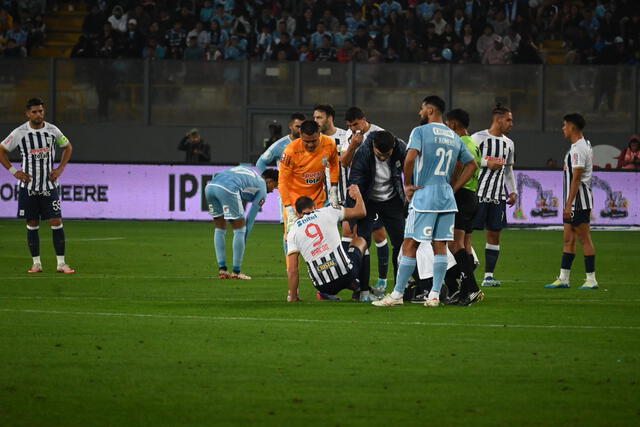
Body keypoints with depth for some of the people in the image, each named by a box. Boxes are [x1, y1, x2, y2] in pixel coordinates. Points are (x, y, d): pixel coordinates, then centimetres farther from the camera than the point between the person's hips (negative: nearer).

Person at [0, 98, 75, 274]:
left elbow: (68, 147, 16)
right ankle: (36, 263, 11)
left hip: (49, 186, 1)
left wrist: (60, 168, 4)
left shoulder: (52, 130, 0)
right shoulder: (20, 132, -5)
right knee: (32, 224, 3)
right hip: (29, 185, -1)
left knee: (56, 222, -7)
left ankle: (61, 263, -3)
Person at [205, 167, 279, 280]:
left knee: (220, 228, 22)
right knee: (240, 229, 8)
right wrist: (244, 241, 23)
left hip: (210, 186, 7)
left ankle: (222, 270, 21)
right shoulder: (262, 188, 17)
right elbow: (250, 218, 16)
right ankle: (236, 272, 9)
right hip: (228, 189, -7)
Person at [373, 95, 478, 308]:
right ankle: (435, 295, 3)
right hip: (447, 198, 6)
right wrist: (454, 188, 17)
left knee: (410, 246, -2)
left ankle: (397, 294, -1)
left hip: (424, 196, -6)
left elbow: (410, 158, -21)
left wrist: (407, 185, -8)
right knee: (440, 247, 6)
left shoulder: (420, 131, -6)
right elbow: (472, 165, 18)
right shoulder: (455, 138, 14)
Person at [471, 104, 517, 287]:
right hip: (478, 192, -6)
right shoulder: (478, 138, -5)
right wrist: (488, 163, -15)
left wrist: (513, 191, 14)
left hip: (498, 195, 6)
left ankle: (489, 275, 8)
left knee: (494, 234, 4)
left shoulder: (508, 144, 14)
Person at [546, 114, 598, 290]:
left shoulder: (577, 149, -17)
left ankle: (591, 280, -3)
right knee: (568, 240, 11)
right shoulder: (585, 145, 16)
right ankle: (563, 278, 13)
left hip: (578, 200, -10)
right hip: (575, 203, 10)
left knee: (585, 239, -6)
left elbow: (576, 178, -21)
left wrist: (569, 205, -22)